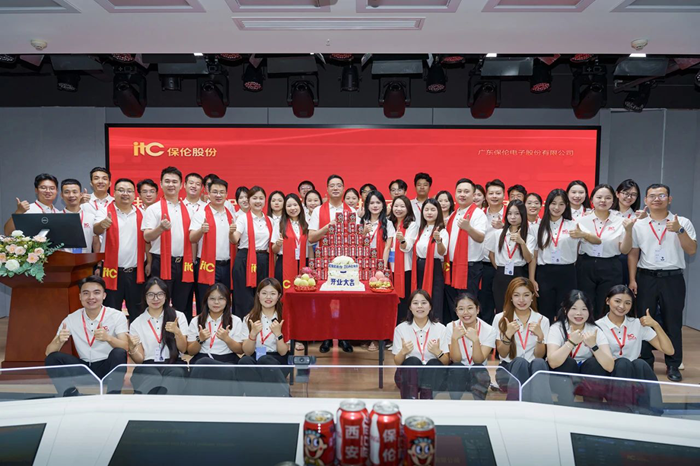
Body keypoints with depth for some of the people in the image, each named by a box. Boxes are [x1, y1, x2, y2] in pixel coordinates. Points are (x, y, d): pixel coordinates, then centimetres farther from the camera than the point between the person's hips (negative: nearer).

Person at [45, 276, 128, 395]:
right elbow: (49, 352, -3)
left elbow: (125, 348, -18)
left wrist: (108, 338, -39)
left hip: (108, 367, -3)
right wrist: (59, 341, -27)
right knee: (52, 358, -16)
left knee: (118, 353, -33)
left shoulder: (117, 316, -8)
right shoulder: (71, 319, 0)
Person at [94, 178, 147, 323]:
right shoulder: (105, 212, -2)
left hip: (136, 272, 3)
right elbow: (96, 230, -20)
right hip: (112, 271, -2)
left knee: (137, 311, 12)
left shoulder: (141, 214, 8)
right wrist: (102, 224, -43)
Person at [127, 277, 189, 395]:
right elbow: (139, 359, 8)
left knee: (176, 374, -38)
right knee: (154, 379, -38)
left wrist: (177, 332, -13)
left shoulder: (178, 316, 10)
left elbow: (183, 349, 6)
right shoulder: (136, 323, 12)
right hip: (148, 366, 1)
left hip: (173, 364, 0)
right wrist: (132, 348, -15)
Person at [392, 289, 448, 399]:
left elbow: (447, 362, 0)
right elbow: (397, 362, 1)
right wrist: (403, 352, -20)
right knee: (413, 361, -31)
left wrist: (437, 352, -21)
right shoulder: (400, 328, -1)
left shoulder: (440, 328, -1)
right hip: (408, 375, 0)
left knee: (434, 363, -31)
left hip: (432, 376, 0)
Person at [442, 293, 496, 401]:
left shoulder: (489, 330, -10)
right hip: (456, 375, 0)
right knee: (457, 368, -32)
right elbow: (456, 360, -14)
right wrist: (454, 338, -31)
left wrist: (475, 340, -34)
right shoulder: (451, 327, -9)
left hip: (478, 376, 0)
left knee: (477, 369, -32)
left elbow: (479, 361, -16)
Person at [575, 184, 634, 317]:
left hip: (610, 269, 0)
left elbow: (624, 250, 1)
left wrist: (628, 231, -11)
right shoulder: (582, 220, 2)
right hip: (585, 267, 0)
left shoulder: (620, 221, 2)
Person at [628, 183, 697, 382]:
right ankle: (646, 363, 17)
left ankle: (673, 365, 16)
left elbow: (692, 250, -4)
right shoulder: (638, 225, 6)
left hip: (672, 278, -1)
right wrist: (632, 279, 1)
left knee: (673, 322, 5)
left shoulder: (683, 223, 2)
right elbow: (633, 254, 7)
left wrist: (679, 230, -17)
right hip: (646, 278, 1)